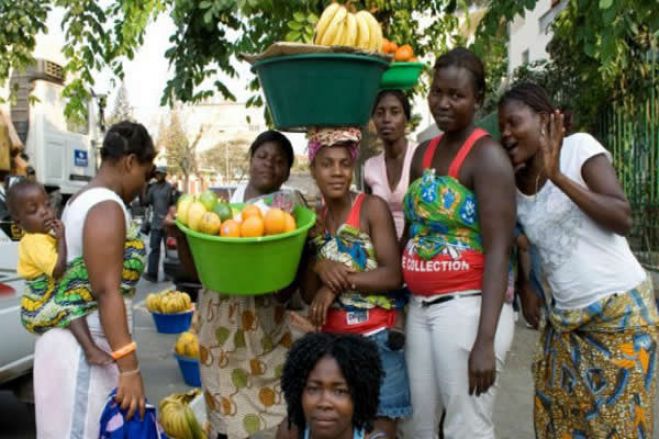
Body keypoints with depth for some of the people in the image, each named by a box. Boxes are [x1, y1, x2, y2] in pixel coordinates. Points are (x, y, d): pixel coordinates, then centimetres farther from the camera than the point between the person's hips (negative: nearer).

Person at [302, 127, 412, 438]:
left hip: (376, 338, -5)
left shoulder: (372, 207, -6)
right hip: (331, 341, 5)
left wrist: (339, 281, -16)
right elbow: (309, 295, 7)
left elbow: (393, 275, -14)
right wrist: (318, 266, -12)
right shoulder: (313, 219, 9)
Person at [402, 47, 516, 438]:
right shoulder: (423, 153, 12)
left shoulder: (487, 155, -10)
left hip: (468, 306, -7)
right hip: (420, 307, 7)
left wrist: (485, 340, -23)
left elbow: (498, 250, -17)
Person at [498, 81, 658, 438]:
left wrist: (557, 175, -23)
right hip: (565, 319, 6)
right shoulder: (514, 185, 7)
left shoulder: (579, 146, -8)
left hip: (620, 310, -5)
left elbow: (623, 220, -19)